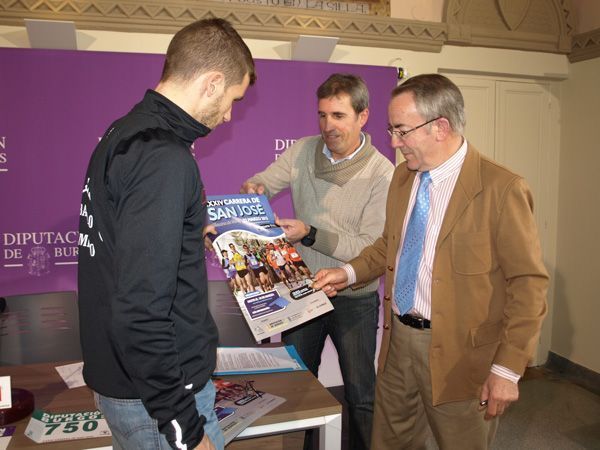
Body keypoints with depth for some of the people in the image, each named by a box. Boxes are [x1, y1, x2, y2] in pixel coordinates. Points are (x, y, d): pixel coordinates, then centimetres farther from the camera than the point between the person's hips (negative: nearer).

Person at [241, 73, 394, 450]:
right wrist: (254, 190, -25)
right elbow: (261, 184, -1)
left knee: (361, 396, 13)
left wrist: (310, 234, -30)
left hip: (354, 299, -3)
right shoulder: (302, 151, -4)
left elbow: (370, 248, -20)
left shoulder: (382, 174, -17)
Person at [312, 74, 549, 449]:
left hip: (458, 354, -6)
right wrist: (349, 272, 3)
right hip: (398, 341, 6)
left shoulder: (502, 189, -16)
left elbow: (529, 284, -14)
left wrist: (508, 369, -16)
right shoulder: (403, 176, 6)